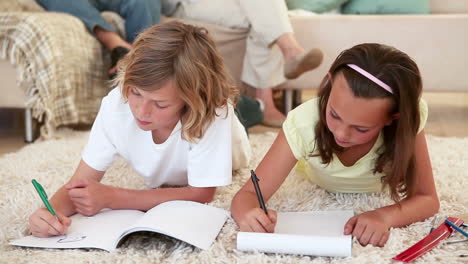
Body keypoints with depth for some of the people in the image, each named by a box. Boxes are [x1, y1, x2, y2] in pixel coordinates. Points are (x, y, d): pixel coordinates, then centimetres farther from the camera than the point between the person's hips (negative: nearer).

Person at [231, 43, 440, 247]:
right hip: (320, 186, 0)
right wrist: (248, 214, -65)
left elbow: (427, 199, -35)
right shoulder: (304, 123, -43)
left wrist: (384, 216, -56)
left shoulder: (405, 122, -42)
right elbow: (248, 194, -40)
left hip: (378, 189, 1)